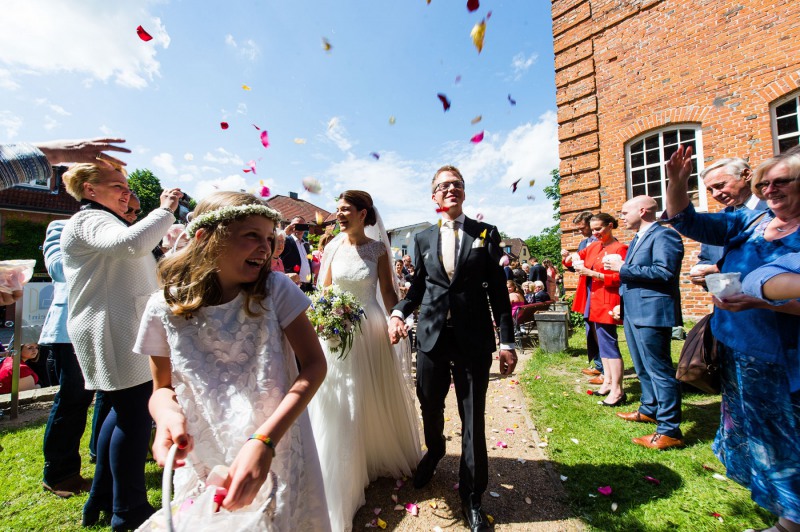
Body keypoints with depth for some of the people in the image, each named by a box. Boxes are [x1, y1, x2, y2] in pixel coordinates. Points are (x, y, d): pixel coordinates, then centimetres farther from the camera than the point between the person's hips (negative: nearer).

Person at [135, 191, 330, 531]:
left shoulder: (276, 289, -15)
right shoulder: (165, 308, -9)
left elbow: (314, 364, -17)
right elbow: (163, 387, 3)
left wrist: (264, 440, -27)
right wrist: (168, 414, -20)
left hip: (279, 455, 0)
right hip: (203, 465, 1)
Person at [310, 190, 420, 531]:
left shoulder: (378, 248, -5)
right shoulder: (333, 246, 0)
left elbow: (388, 291, -2)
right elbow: (324, 289, 5)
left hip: (370, 328, -1)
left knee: (376, 398, 17)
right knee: (339, 405, 10)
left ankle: (381, 456, 46)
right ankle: (347, 470, 34)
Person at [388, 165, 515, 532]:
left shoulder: (486, 234, 2)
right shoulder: (423, 239, 8)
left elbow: (498, 290, -1)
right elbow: (418, 286, 11)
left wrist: (507, 341, -4)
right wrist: (398, 312, -8)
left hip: (473, 338, -2)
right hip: (432, 334, 3)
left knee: (473, 419, 8)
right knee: (429, 406, 19)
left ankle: (471, 496, 32)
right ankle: (434, 450, 53)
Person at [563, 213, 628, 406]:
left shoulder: (619, 249, -9)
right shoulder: (593, 246, 13)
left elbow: (618, 277, -15)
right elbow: (578, 257, 14)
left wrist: (591, 273, -22)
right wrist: (569, 258, -9)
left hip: (606, 302, -8)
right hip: (591, 302, 8)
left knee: (608, 344, -4)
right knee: (602, 343, 15)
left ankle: (617, 390, 4)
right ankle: (608, 381, 27)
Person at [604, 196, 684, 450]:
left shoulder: (664, 236, -12)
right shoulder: (636, 239, 18)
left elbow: (664, 272, -24)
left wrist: (622, 267, -20)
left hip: (651, 313, -10)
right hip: (633, 312, 10)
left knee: (659, 369, -3)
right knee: (643, 368, 22)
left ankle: (670, 431, 8)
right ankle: (650, 409, 38)